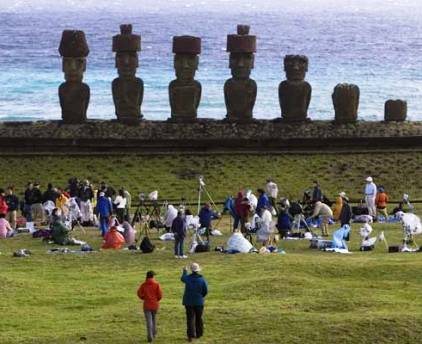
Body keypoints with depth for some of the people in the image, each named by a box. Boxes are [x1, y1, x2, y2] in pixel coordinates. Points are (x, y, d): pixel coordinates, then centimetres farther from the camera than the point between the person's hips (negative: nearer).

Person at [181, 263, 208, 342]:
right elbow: (205, 291, -5)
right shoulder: (202, 280, -12)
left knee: (190, 318, 1)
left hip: (189, 302, 0)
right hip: (199, 302, 0)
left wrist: (184, 272, 35)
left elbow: (182, 279, 16)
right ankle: (198, 334, 24)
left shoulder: (187, 278, -10)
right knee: (199, 318, 15)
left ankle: (191, 335, -7)